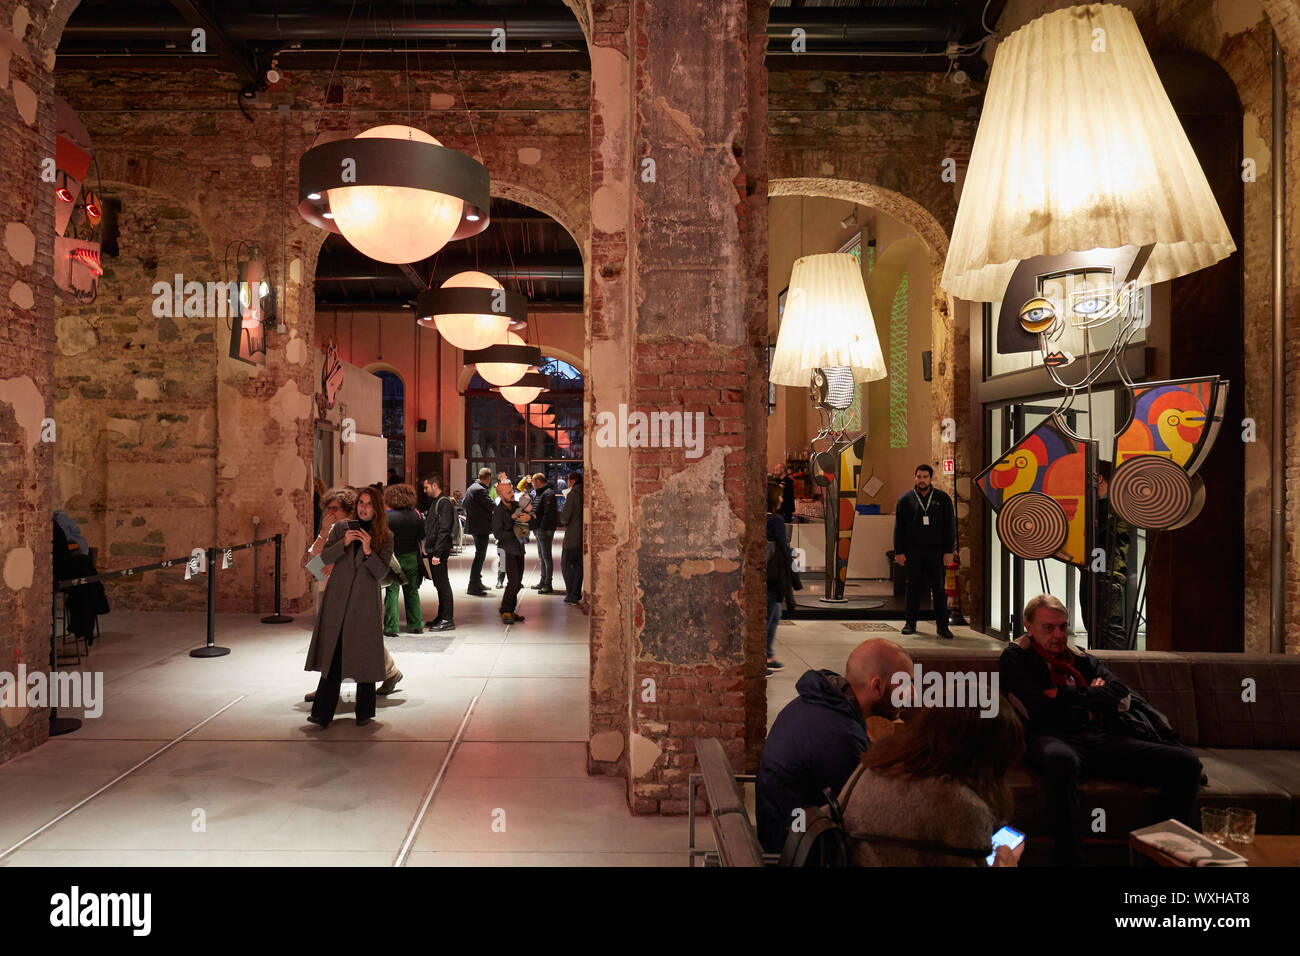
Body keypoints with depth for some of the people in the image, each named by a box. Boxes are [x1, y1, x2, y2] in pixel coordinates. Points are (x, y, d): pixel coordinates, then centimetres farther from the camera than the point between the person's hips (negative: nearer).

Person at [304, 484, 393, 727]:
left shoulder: (385, 537, 3)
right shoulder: (341, 528, 8)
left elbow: (381, 572, -3)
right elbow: (325, 558, 2)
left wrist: (368, 551, -17)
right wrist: (343, 543, -14)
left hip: (365, 603, -1)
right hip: (337, 599, 1)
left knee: (364, 658, 3)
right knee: (332, 656, -1)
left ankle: (364, 712, 16)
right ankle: (322, 714, 3)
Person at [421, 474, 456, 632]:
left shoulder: (444, 503, -13)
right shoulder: (434, 502, 17)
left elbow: (444, 530, -19)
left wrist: (437, 553, -22)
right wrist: (428, 549, 15)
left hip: (439, 551, -9)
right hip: (432, 550, 9)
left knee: (443, 584, -5)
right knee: (439, 584, 14)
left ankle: (448, 620, 0)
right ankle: (442, 617, 21)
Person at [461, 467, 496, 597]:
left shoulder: (471, 488, 12)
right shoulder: (480, 490, -20)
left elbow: (464, 504, 24)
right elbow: (492, 506, -21)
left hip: (474, 526, 11)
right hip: (481, 527, -11)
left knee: (479, 555, 20)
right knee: (480, 555, -6)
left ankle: (477, 582, 30)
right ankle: (473, 586, -5)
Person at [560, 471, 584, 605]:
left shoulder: (572, 495, -13)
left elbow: (565, 518, -15)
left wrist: (563, 520, 7)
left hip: (572, 537, -7)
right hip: (584, 537, 7)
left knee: (566, 564, 3)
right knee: (579, 565, 13)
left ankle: (572, 595, -2)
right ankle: (577, 593, 16)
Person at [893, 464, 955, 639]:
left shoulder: (943, 499, 7)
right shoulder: (905, 499, 6)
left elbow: (950, 526, 6)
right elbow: (899, 527, 6)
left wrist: (948, 551, -2)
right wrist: (899, 552, -1)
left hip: (936, 551, 0)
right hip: (912, 551, 0)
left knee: (939, 588, 1)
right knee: (913, 587, 6)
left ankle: (942, 625, 7)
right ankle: (910, 623, 15)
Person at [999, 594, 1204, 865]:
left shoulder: (1083, 660, 27)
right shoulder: (1015, 658, 12)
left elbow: (1121, 697, 11)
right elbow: (1040, 710, -4)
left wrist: (1065, 695, 0)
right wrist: (1093, 694, 8)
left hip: (1103, 740, 6)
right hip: (1054, 740, -6)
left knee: (1185, 762, -14)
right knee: (1061, 760, -43)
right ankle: (1070, 859, -36)